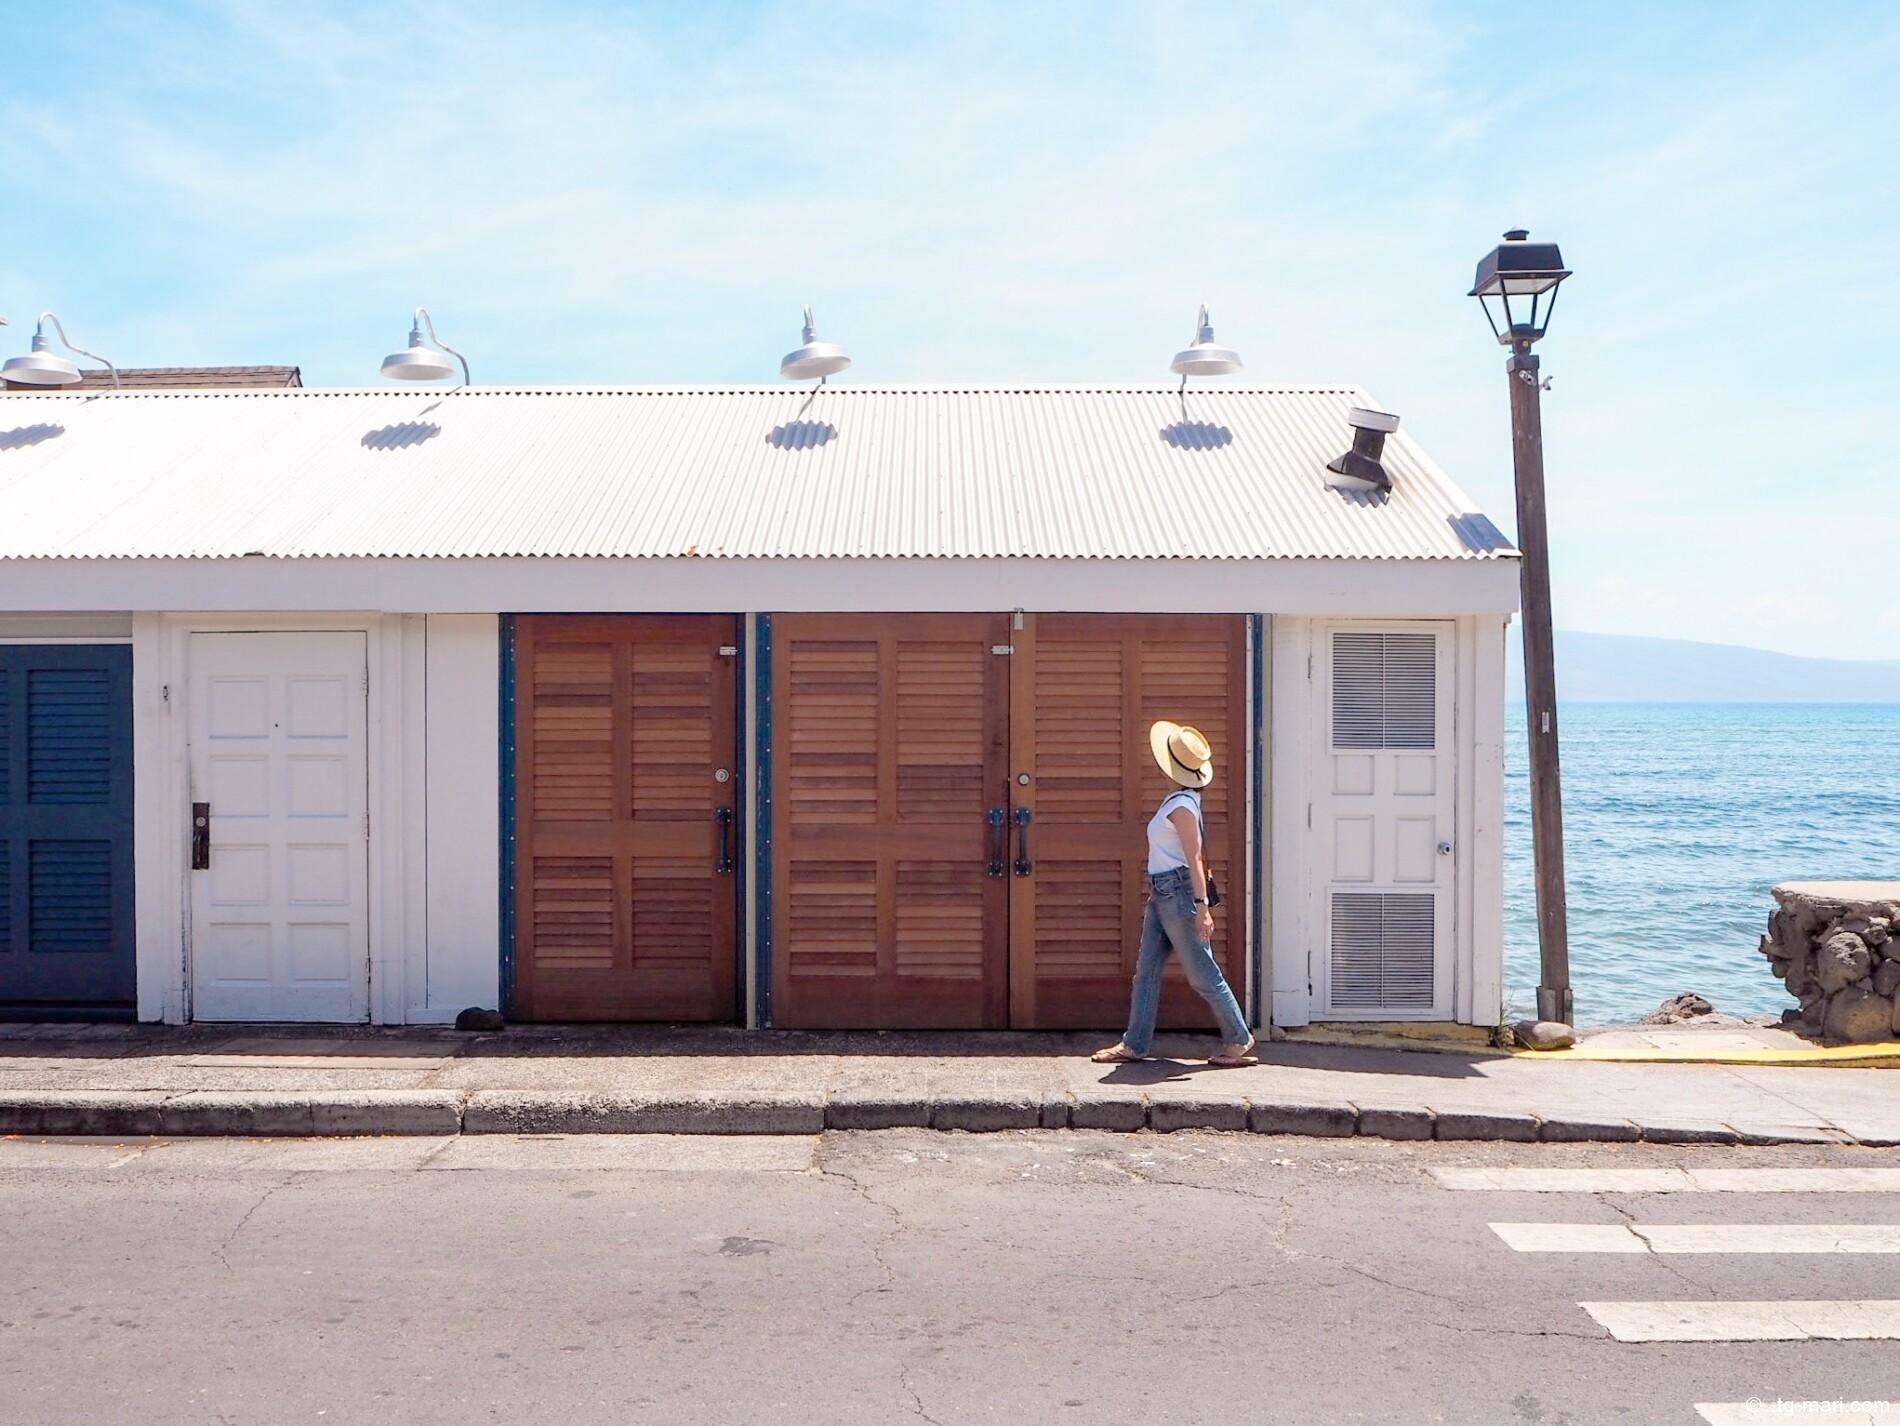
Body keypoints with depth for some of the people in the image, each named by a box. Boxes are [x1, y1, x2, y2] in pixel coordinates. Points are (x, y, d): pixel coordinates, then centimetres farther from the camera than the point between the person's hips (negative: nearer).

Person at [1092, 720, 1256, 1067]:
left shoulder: (1182, 806, -15)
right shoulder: (1178, 800, 13)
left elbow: (1195, 859, -19)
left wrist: (1201, 905, -22)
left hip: (1178, 891, -10)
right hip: (1162, 893, 10)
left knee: (1202, 973, -1)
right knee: (1146, 970, 8)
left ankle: (1238, 1040, 10)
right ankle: (1134, 1044, 12)